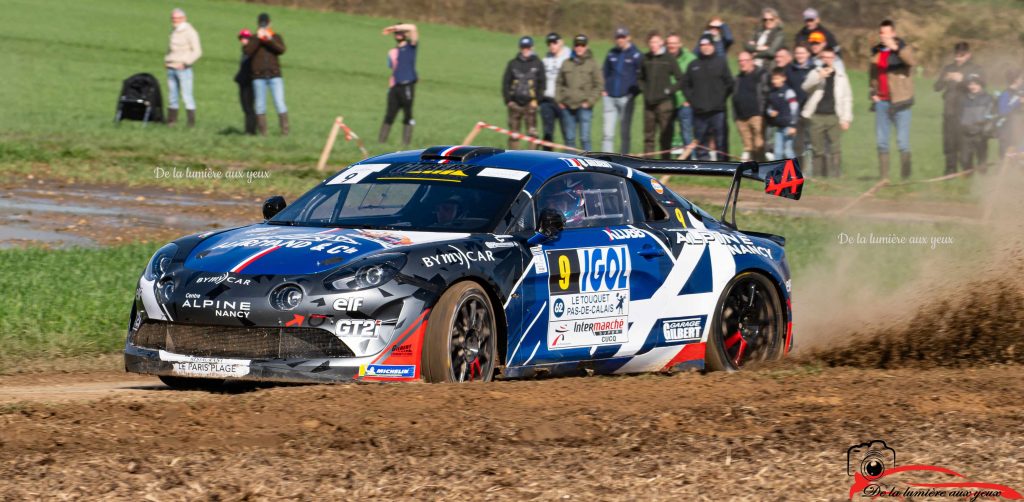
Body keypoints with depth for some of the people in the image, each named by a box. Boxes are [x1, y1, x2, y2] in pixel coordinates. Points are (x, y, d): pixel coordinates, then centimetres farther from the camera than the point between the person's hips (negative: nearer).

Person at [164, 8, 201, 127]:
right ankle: (171, 121, 9)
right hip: (171, 68, 7)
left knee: (187, 95, -10)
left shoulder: (190, 32, -6)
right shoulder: (173, 31, 16)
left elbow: (197, 51, -10)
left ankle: (191, 122, -10)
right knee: (172, 96, 6)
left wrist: (185, 63, -17)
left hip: (183, 69, -7)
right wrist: (166, 61, 12)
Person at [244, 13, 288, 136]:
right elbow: (248, 51, -8)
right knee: (260, 105, 2)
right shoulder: (254, 39, 9)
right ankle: (262, 131, 7)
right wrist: (258, 39, -14)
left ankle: (284, 130, -7)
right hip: (258, 77, 1)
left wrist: (270, 39, -17)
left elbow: (281, 50, -7)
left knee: (279, 103, -8)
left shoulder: (276, 37, 10)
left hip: (274, 75, -1)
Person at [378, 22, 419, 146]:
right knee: (389, 115, 2)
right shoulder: (392, 52, 18)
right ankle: (380, 141, 1)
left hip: (407, 86, -5)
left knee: (407, 115, -2)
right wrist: (390, 87, 8)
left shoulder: (411, 47, 4)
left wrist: (393, 28, -7)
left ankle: (406, 143, 0)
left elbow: (413, 28, -10)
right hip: (395, 87, 5)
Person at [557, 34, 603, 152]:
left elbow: (599, 85, 1)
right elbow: (559, 83, 16)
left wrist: (589, 101, -8)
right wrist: (559, 100, 4)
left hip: (584, 107, -4)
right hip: (567, 107, 4)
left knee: (584, 138, -9)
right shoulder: (567, 64, 10)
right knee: (569, 138, 7)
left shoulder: (592, 64, 1)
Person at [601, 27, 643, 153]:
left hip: (626, 98, -3)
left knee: (625, 133, 3)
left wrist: (634, 91, -10)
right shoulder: (612, 54, 10)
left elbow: (641, 75, -3)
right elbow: (605, 72, 19)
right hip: (610, 97, 3)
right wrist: (603, 89, 7)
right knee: (608, 133, -3)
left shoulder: (636, 55, -2)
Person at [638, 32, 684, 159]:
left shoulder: (669, 59, -2)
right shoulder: (646, 59, 9)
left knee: (665, 136, -3)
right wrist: (643, 89, 7)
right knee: (648, 135, 7)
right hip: (649, 103, 4)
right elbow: (641, 78, 22)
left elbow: (680, 79, -1)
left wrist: (669, 90, -9)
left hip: (664, 102, -4)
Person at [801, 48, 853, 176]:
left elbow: (847, 98, 10)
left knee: (835, 149, -8)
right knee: (818, 150, 2)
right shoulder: (815, 73, 10)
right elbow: (806, 87, -7)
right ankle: (819, 175, 7)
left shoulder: (841, 75, 11)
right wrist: (819, 77, -23)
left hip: (833, 117, 0)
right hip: (816, 116, 0)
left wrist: (846, 118, 2)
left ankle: (836, 175, -7)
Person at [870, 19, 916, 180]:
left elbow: (911, 61, -27)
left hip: (900, 102, -5)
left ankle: (905, 175, 3)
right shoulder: (876, 51, 12)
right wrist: (873, 92, 12)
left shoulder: (903, 49, -4)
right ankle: (884, 176, 9)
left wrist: (896, 48, -38)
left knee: (903, 142, -5)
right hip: (882, 101, 5)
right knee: (881, 141, 4)